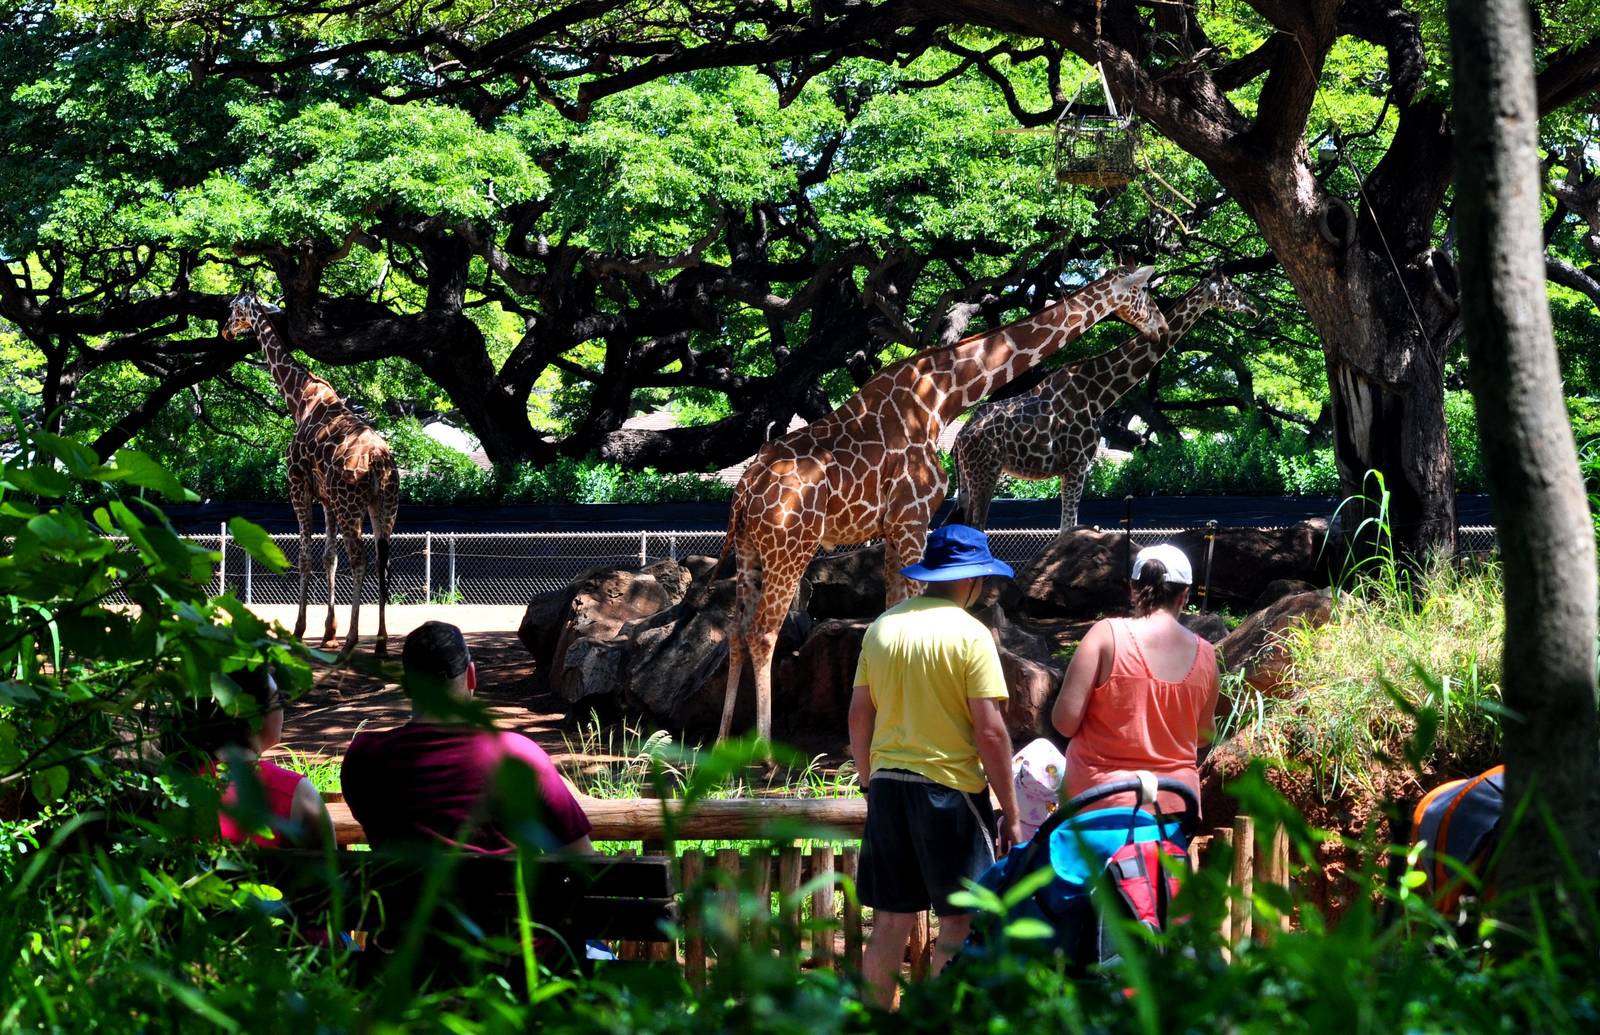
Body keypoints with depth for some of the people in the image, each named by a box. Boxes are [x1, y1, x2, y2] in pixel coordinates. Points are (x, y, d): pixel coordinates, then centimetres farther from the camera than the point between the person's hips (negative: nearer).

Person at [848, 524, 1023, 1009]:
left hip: (887, 786, 6)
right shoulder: (969, 634, -10)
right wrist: (1010, 812, -7)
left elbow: (859, 717, 11)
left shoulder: (882, 626, 7)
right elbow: (990, 731, -13)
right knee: (958, 924, 2)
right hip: (949, 787, -6)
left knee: (891, 922, 12)